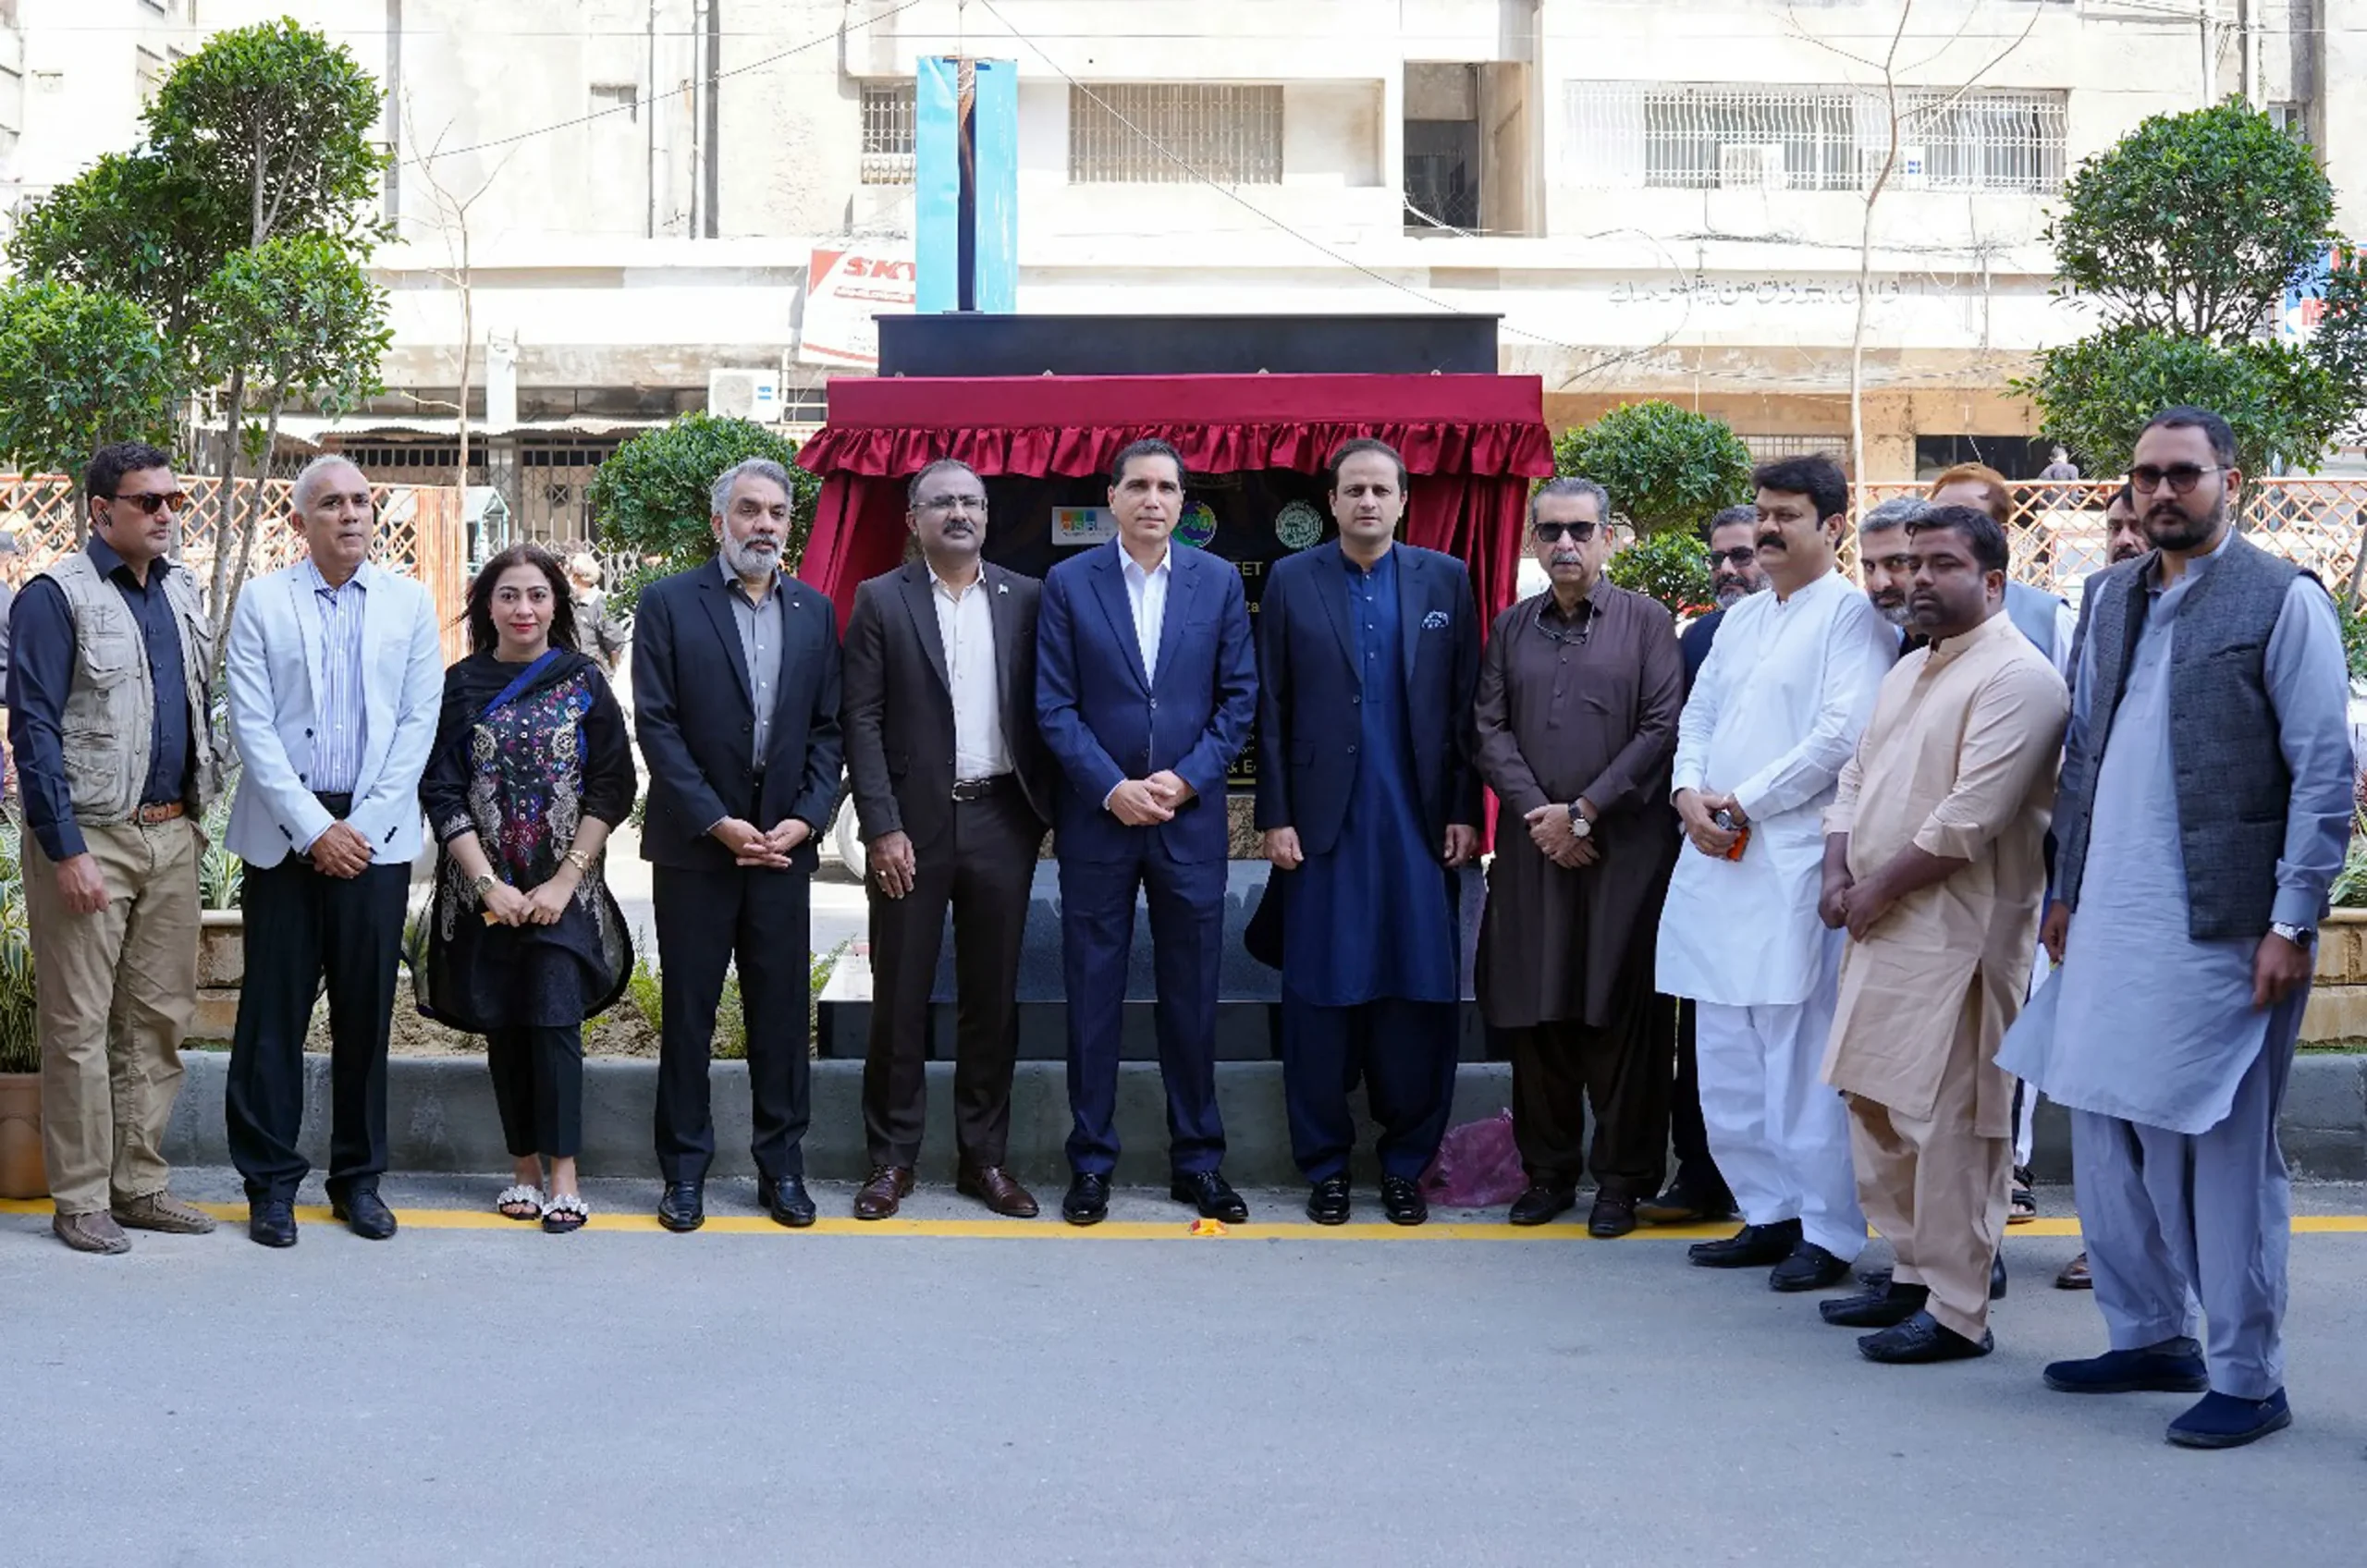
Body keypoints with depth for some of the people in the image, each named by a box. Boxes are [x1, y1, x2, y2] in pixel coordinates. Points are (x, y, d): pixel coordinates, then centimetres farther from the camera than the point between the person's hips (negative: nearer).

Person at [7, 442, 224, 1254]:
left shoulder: (180, 592, 12)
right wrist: (65, 850, -16)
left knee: (160, 1017, 10)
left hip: (171, 833, 6)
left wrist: (197, 810, 13)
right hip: (89, 838, -6)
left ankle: (141, 1186, 19)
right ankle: (80, 1200, 8)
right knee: (80, 1026, 0)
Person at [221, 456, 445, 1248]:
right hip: (284, 833, -1)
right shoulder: (262, 601, 3)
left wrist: (363, 824, -6)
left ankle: (358, 1178, 16)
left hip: (375, 834, 1)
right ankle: (270, 1182, 9)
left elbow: (419, 722, 3)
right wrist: (313, 827, -10)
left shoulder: (410, 602, 8)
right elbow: (251, 726, -3)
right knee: (273, 1012, 1)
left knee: (366, 1011, 6)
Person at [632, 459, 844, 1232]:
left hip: (783, 843, 3)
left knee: (783, 1009, 6)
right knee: (687, 1010, 4)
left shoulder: (815, 611, 10)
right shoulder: (669, 603, -2)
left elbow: (827, 729, 8)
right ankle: (684, 1169, 13)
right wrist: (716, 822, -13)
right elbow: (656, 724, -7)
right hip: (695, 843, -3)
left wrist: (805, 819, -6)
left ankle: (782, 1166, 16)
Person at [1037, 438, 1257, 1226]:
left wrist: (1186, 779, -8)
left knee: (1192, 997, 7)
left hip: (1189, 818, 1)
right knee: (1092, 997, 4)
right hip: (1096, 818, -1)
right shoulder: (1069, 583, 0)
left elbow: (1240, 696, 4)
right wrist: (1111, 788, -12)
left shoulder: (1218, 582, 5)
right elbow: (1054, 705, -2)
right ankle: (1091, 1162, 13)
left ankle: (1198, 1160, 17)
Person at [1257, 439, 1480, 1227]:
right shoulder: (1291, 581, 5)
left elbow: (1465, 706, 6)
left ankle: (1406, 1163, 13)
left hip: (1419, 823, 1)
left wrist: (1463, 812, 0)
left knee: (1421, 998, 2)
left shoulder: (1445, 579, 7)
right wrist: (1275, 817, -2)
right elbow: (1271, 711, 3)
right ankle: (1325, 1164, 12)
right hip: (1324, 823, -1)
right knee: (1320, 999, 2)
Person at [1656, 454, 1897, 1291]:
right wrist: (1688, 790, 0)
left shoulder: (1851, 616, -5)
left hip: (1796, 860, -8)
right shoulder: (1742, 618, 21)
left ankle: (1828, 1231, 0)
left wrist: (1744, 800, -11)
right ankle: (1769, 1213, 21)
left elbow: (1844, 733, -14)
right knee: (1728, 1057, 11)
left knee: (1801, 1055, -8)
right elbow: (1698, 714, 20)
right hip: (1717, 857, 8)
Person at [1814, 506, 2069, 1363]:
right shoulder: (1908, 671, 18)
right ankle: (1913, 1275, 25)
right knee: (1877, 1103, 14)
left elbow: (1971, 817, -20)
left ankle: (1957, 1310, -1)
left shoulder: (2015, 676, -12)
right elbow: (1858, 776, 19)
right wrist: (1839, 875, 3)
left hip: (1956, 930, -9)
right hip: (1882, 927, 10)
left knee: (1946, 1117, -7)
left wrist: (1880, 889, -13)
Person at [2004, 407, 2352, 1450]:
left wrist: (2292, 922, -13)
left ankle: (2248, 1381, 11)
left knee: (2226, 1149, 0)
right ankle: (2151, 1337, 29)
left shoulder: (2282, 601, -6)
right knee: (2106, 1131, 13)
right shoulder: (2109, 598, 12)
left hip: (2220, 929, -6)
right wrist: (2066, 887, 15)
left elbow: (2325, 774, -9)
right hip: (2112, 924, 7)